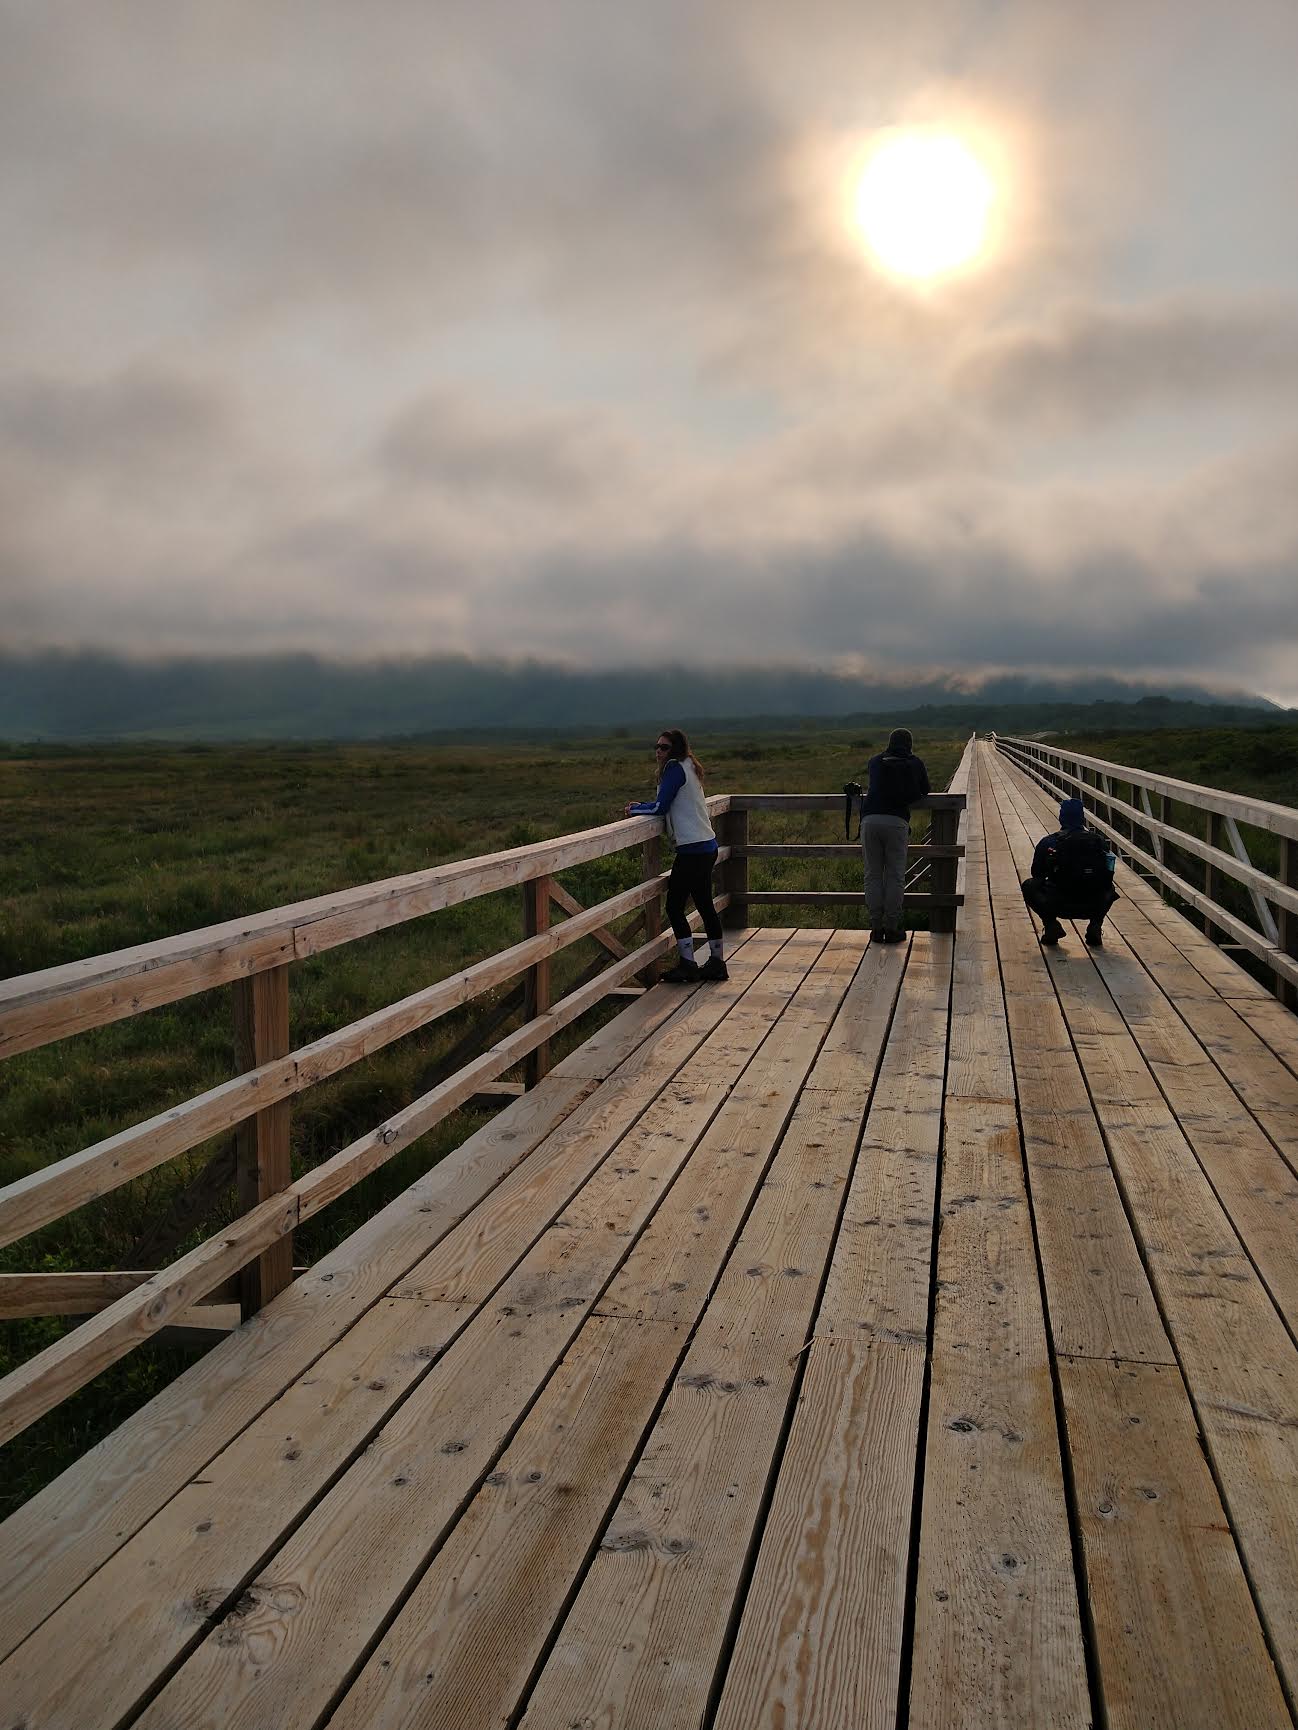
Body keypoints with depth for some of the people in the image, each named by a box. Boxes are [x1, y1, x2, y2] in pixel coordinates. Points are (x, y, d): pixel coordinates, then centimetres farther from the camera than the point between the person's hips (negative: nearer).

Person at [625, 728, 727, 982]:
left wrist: (635, 809, 3)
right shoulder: (688, 768, 16)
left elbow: (660, 808, -13)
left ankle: (688, 964, 0)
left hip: (692, 849, -10)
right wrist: (642, 805, 9)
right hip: (707, 846, 10)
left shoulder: (675, 768, -11)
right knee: (705, 904, 15)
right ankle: (717, 962, 21)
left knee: (674, 905, -3)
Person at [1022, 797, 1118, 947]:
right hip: (1093, 907, 2)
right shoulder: (1099, 841, 5)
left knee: (1029, 885, 24)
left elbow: (1037, 874, 14)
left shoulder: (1048, 842, 0)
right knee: (1109, 888, 36)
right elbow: (1107, 877, 14)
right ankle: (1095, 926, 14)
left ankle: (1051, 925, 7)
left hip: (1059, 906, -2)